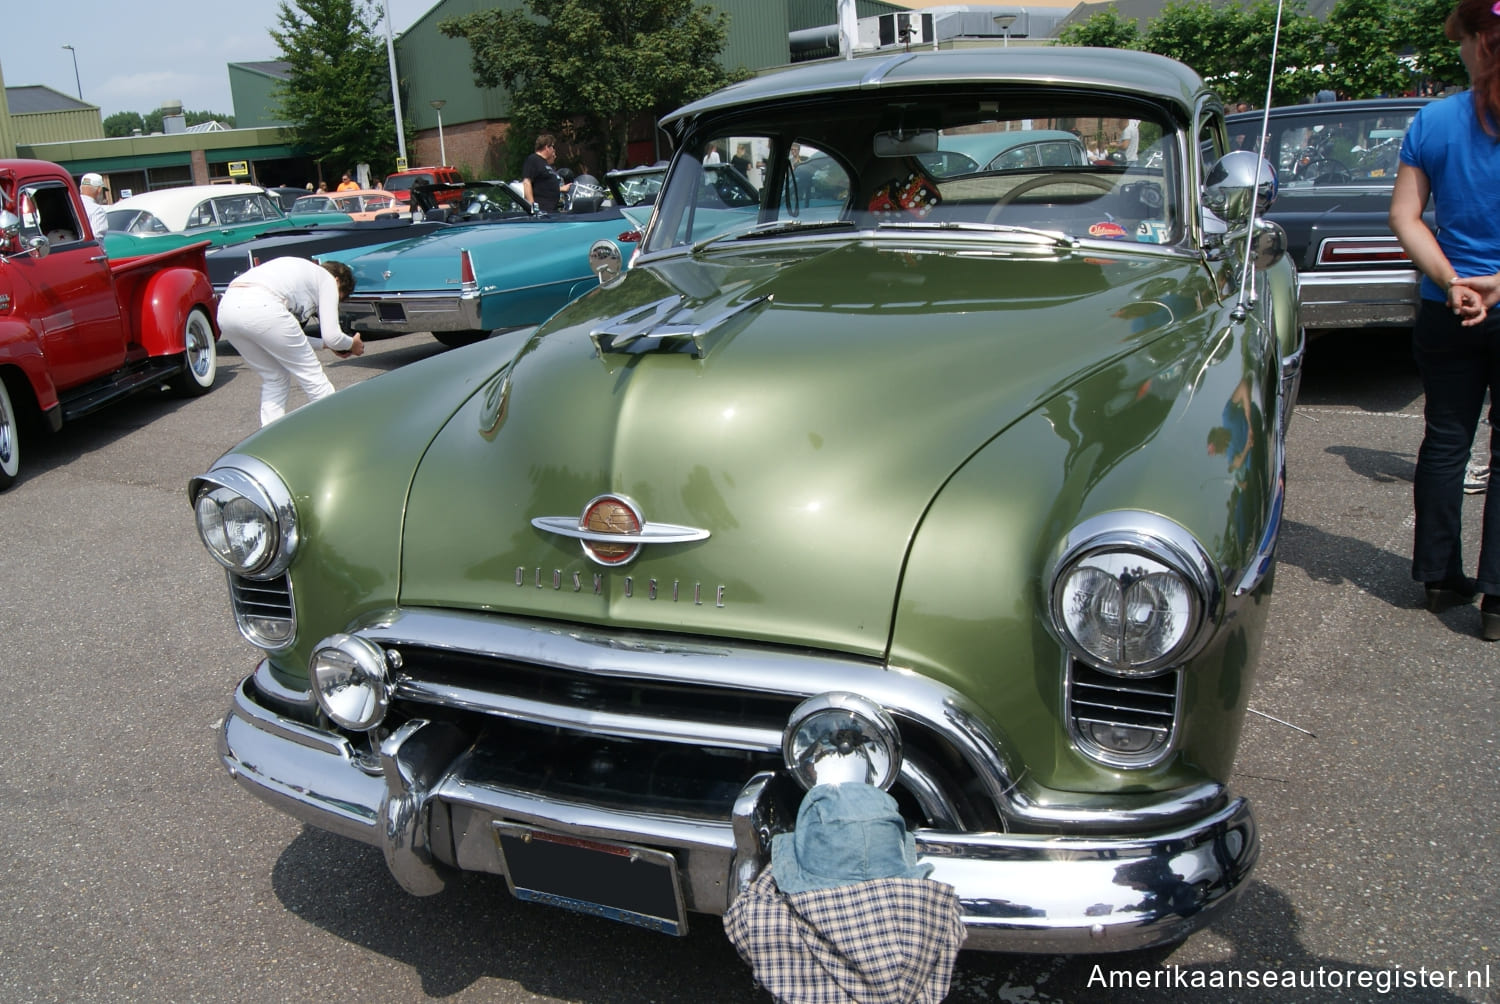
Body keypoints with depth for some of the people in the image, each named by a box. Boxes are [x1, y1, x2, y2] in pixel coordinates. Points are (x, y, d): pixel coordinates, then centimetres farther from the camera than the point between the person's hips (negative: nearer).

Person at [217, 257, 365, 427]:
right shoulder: (327, 279, 16)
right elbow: (331, 336, 6)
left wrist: (329, 345, 39)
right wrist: (352, 344, 26)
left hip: (226, 307, 8)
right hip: (261, 308, -8)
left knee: (274, 378, 22)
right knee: (312, 376, 7)